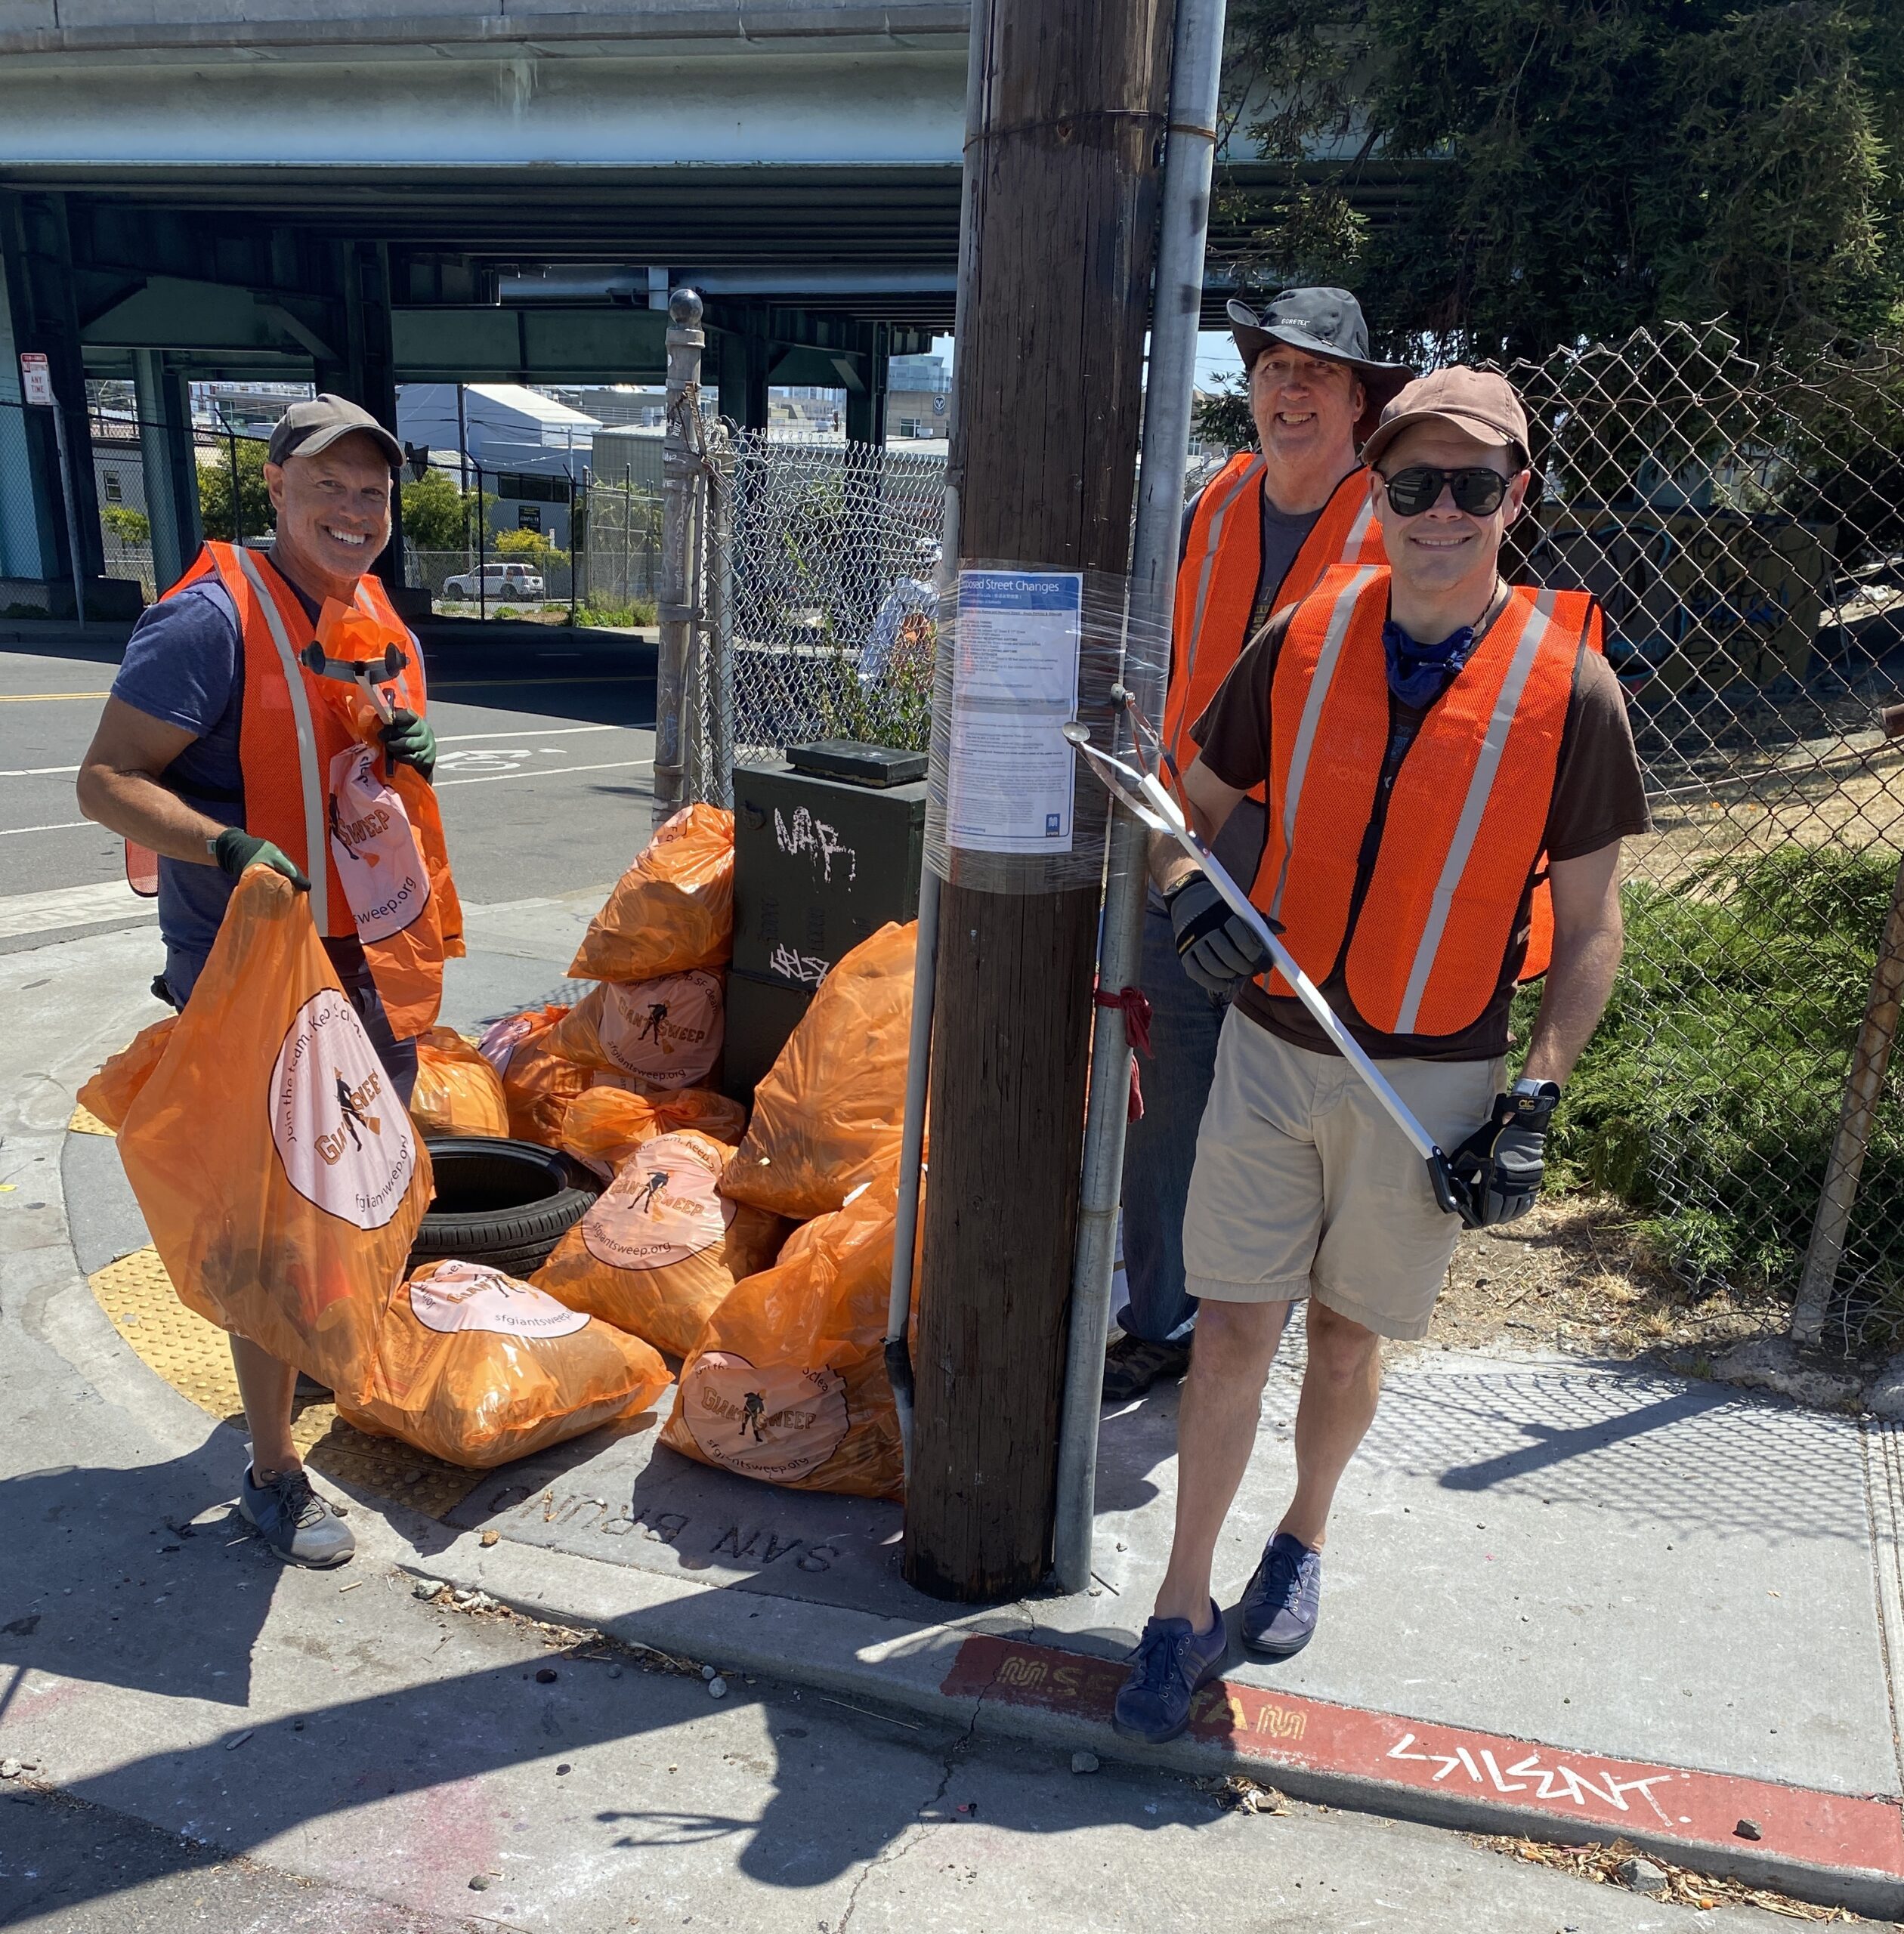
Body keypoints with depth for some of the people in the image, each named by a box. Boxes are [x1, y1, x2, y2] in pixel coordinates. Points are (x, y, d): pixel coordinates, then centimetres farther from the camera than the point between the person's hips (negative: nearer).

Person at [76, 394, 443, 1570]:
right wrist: (228, 845, -33)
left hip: (370, 955, 8)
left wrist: (411, 759, -4)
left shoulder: (388, 628, 9)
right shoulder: (212, 620, -16)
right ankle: (274, 1471, 12)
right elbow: (108, 779, -16)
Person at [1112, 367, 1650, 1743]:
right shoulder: (1303, 640, -2)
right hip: (1271, 1048, 1)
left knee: (1350, 1332, 15)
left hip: (1432, 1081, -1)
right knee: (1234, 1330, 4)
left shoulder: (1569, 685, -7)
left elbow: (1587, 928, -1)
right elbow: (1197, 804, 10)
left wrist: (1536, 1101, -7)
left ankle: (1303, 1541, 43)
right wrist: (1195, 896, -12)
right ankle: (1185, 1610, 22)